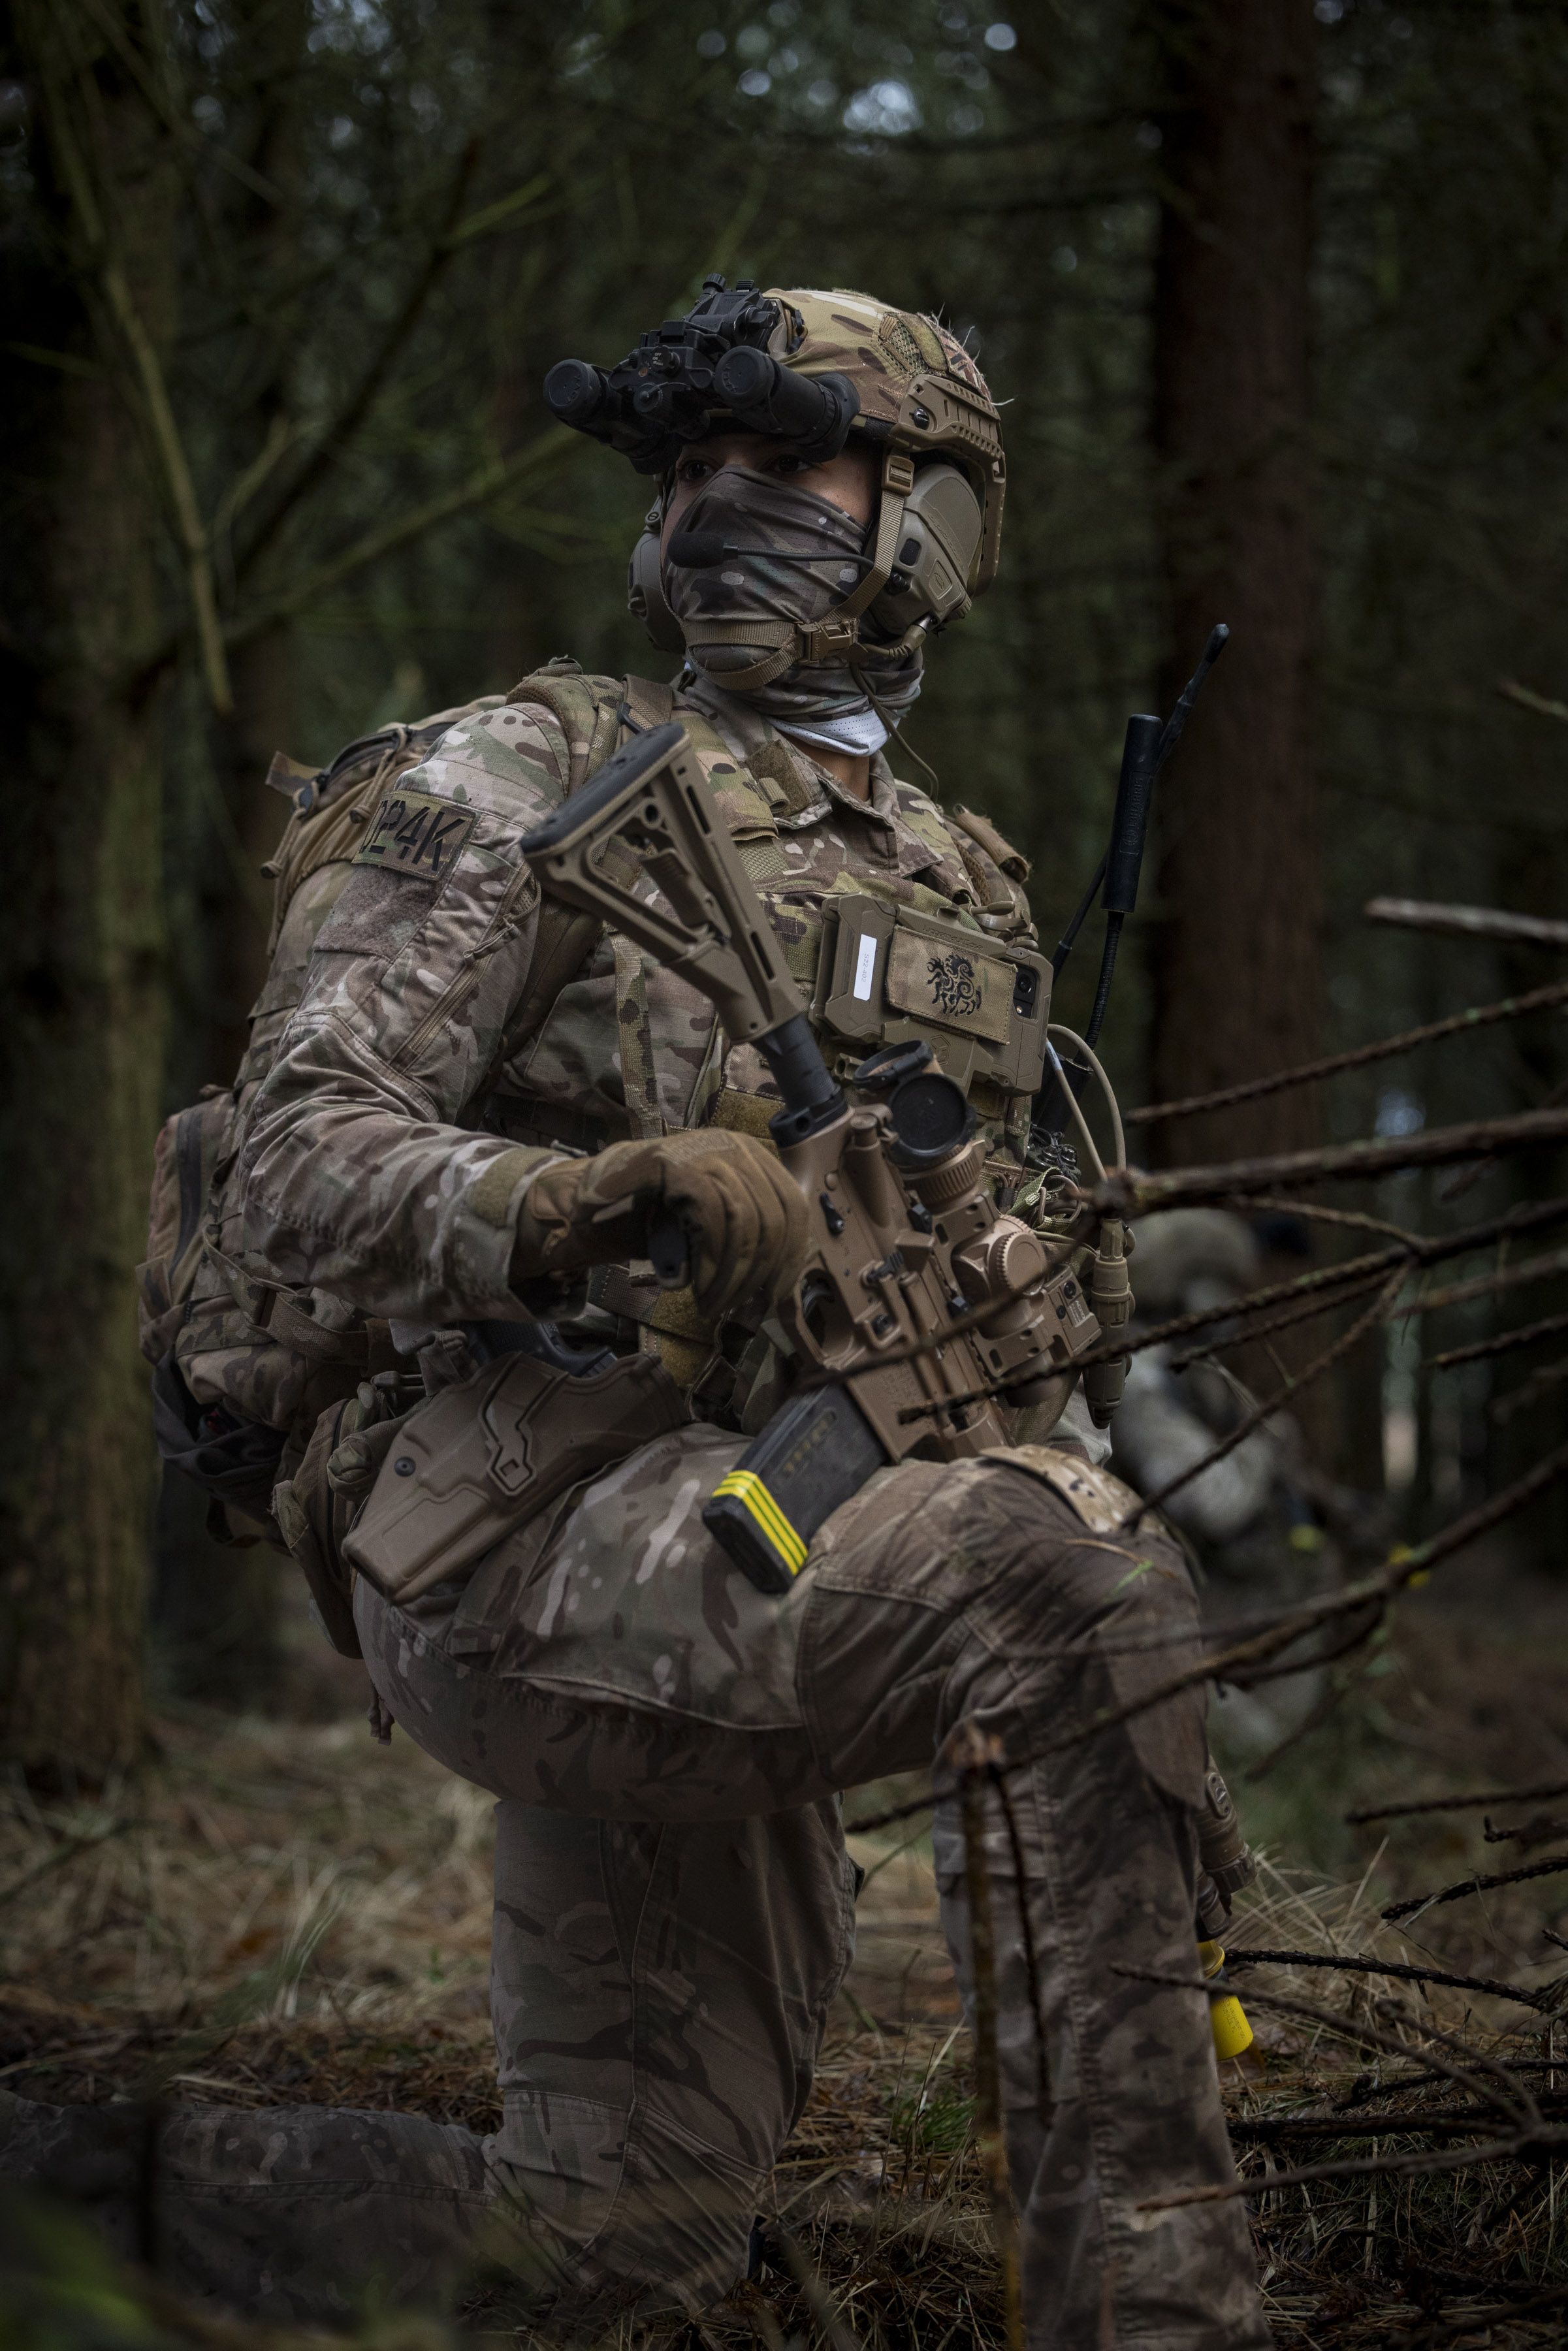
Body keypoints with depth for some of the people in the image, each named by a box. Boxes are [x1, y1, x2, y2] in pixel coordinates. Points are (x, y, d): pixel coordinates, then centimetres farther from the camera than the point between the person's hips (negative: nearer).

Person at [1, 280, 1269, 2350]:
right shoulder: (547, 776, 1)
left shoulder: (965, 889, 21)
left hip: (740, 1559, 8)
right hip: (536, 1532, -7)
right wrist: (563, 1203, -28)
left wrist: (1064, 1451, 9)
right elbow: (301, 1167, -8)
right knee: (1074, 1583, -33)